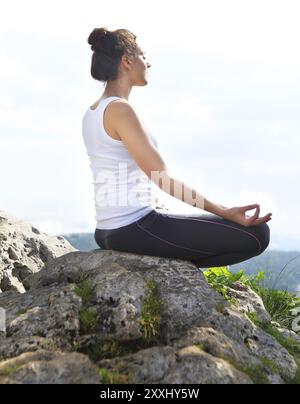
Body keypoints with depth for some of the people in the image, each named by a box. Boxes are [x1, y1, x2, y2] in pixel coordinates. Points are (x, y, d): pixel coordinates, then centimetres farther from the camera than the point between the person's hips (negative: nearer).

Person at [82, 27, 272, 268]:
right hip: (134, 229, -10)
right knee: (256, 234, -10)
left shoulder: (92, 113, 12)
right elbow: (162, 178, -22)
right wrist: (225, 212, -21)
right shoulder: (120, 109, -17)